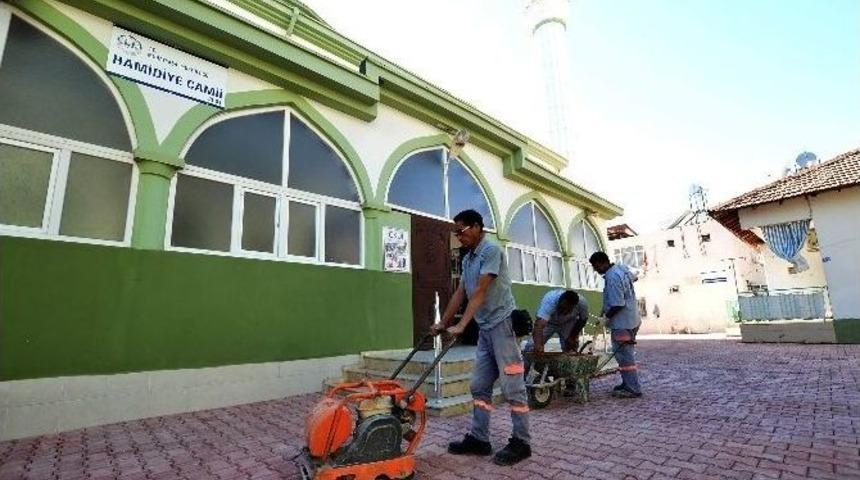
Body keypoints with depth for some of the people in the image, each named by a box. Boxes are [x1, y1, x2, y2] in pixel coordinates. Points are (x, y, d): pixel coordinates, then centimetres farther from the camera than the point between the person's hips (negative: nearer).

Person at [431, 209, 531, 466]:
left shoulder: (491, 250, -12)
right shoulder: (467, 259, 14)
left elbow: (481, 291, -21)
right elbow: (460, 293, 16)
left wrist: (462, 325, -24)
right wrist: (443, 323, 16)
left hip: (502, 323, -9)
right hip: (485, 328, 9)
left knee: (512, 386, 0)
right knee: (479, 385, 11)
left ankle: (521, 442, 12)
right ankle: (479, 438, 21)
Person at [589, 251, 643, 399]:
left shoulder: (612, 277, -23)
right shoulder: (621, 268, 9)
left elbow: (617, 304, -25)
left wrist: (606, 317, -11)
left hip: (622, 323, -11)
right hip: (630, 320, 11)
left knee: (624, 355, -2)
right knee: (625, 354, 18)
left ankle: (633, 389, 6)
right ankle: (628, 384, 28)